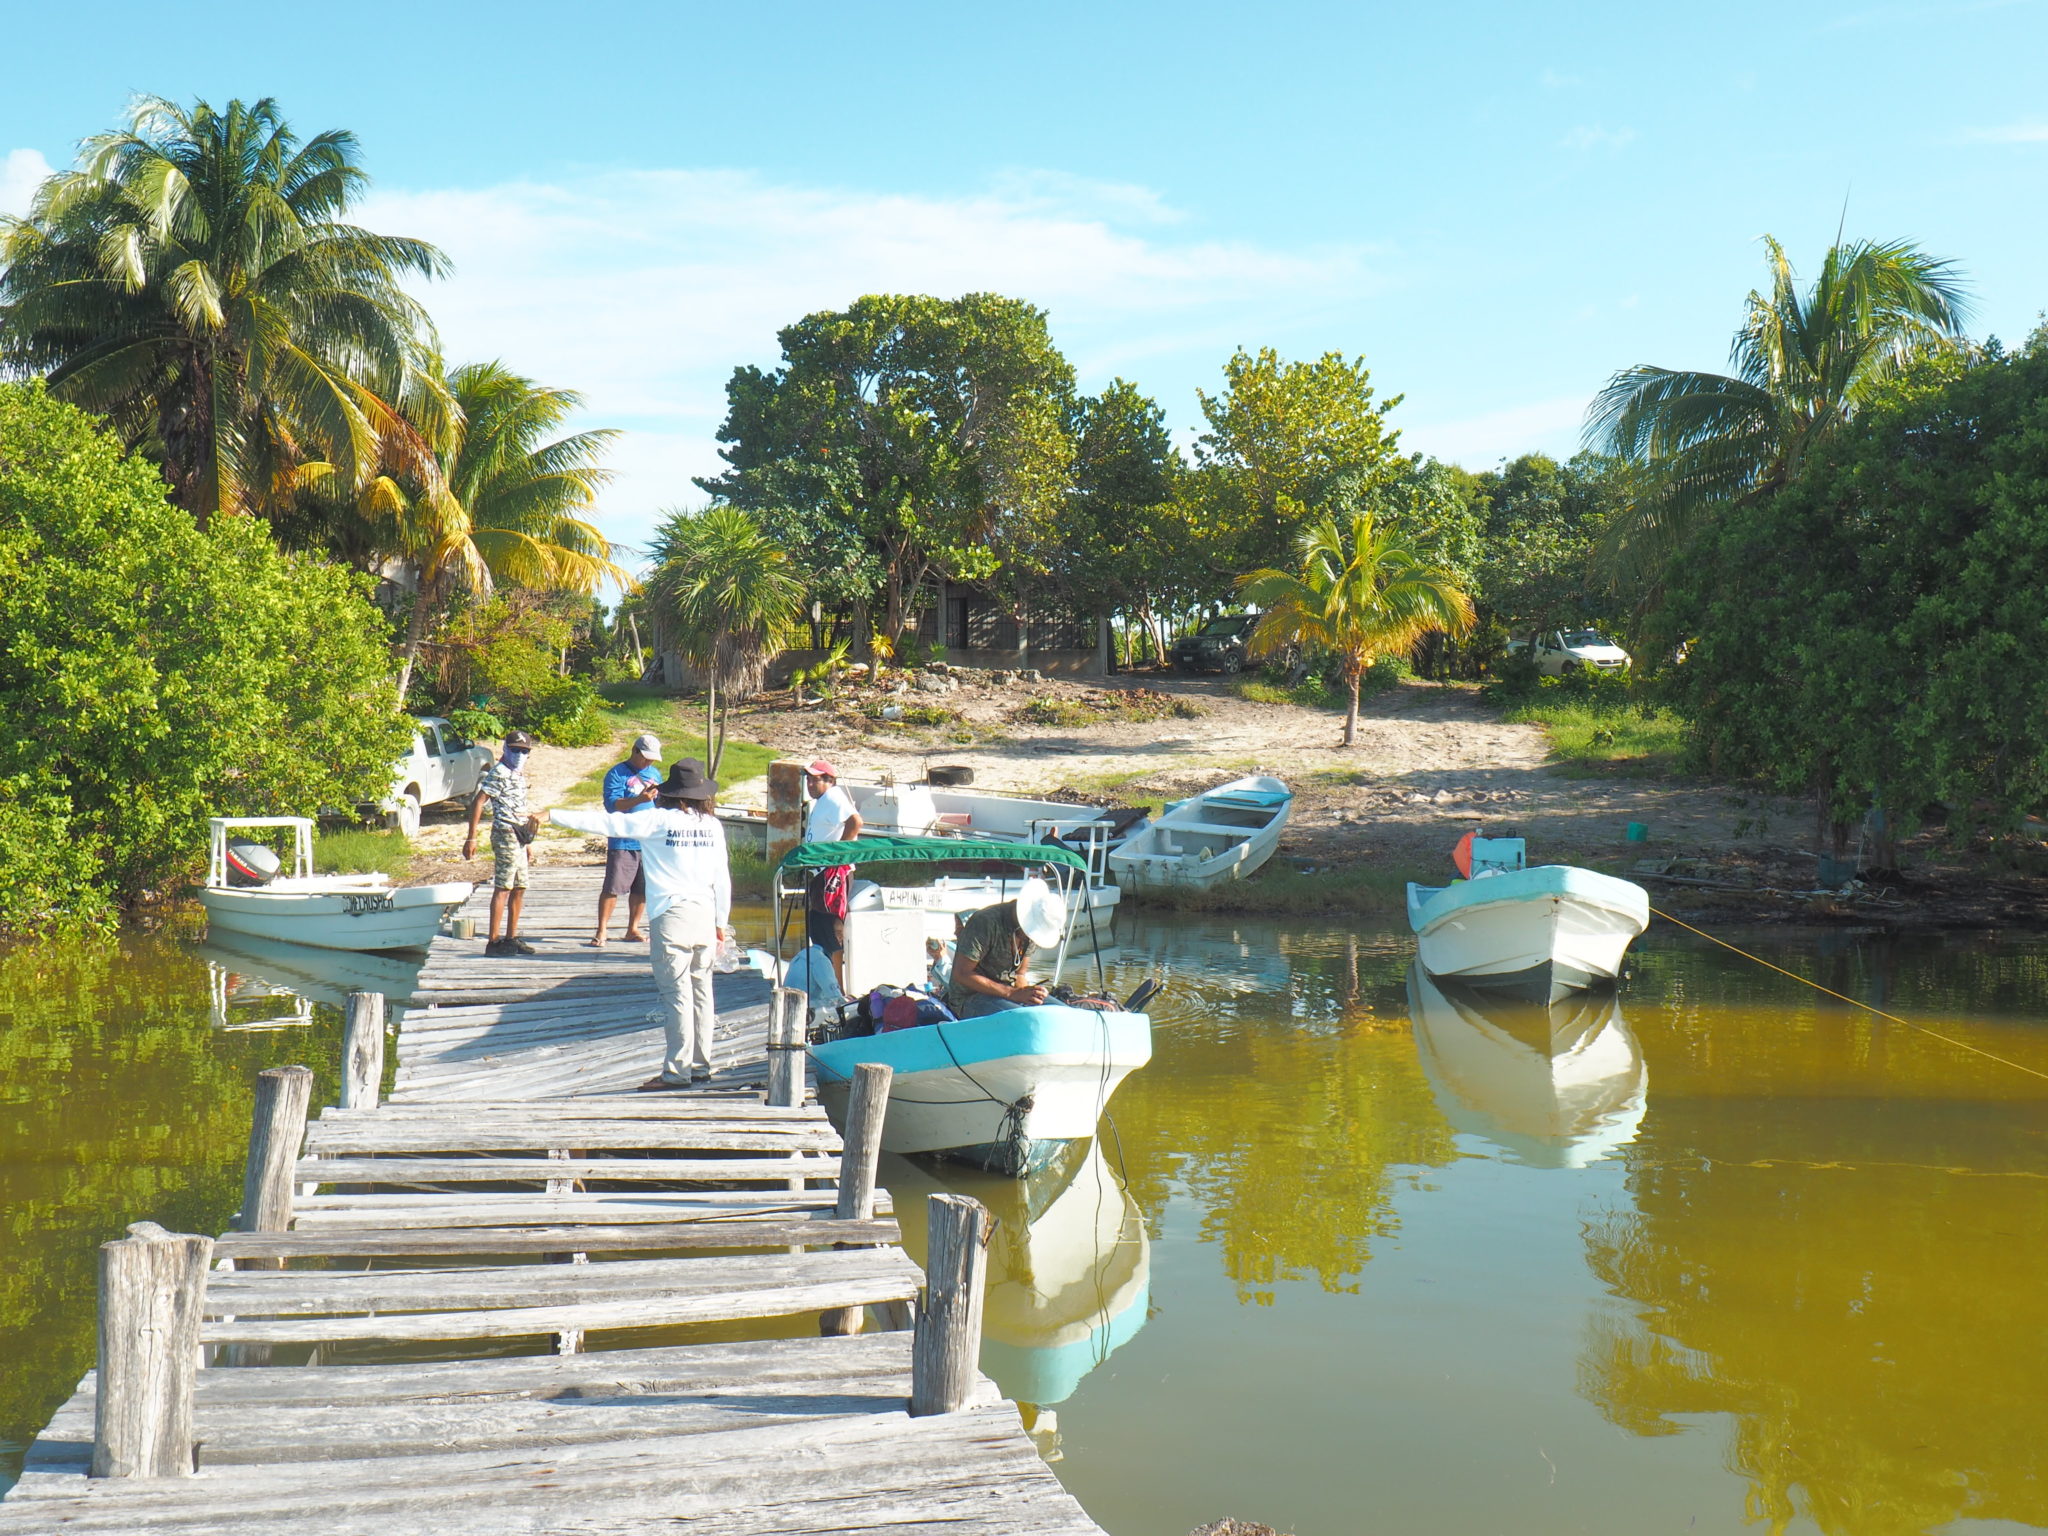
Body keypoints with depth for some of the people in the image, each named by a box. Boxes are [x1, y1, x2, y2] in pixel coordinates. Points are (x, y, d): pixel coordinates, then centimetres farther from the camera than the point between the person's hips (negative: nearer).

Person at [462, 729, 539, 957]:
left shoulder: (519, 773, 17)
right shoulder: (499, 773, -11)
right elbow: (477, 803, -16)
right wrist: (471, 838, -19)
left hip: (518, 837, 9)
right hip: (505, 834, -9)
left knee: (519, 888, 11)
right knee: (503, 888, -8)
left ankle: (511, 938, 18)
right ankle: (494, 941, -7)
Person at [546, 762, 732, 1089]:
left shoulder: (658, 820, -6)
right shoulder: (713, 825, 7)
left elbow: (607, 822, -5)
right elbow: (722, 878, 10)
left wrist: (553, 816, 2)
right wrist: (721, 923, 20)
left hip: (672, 915, -5)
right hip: (705, 914, 5)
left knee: (676, 993, -4)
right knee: (701, 991, 11)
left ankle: (677, 1071, -3)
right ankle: (701, 1066, 17)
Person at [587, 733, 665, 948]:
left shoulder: (655, 773, 17)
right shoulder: (617, 773, -3)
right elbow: (611, 804, -16)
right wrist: (639, 799, -26)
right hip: (622, 842, -6)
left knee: (642, 888, 9)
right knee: (612, 887, -8)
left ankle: (633, 929, 19)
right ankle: (602, 931, -3)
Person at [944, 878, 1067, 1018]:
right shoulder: (986, 922, -22)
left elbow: (1019, 975, 11)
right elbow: (962, 974, -22)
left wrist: (1026, 993, -15)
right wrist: (1012, 993, -24)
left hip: (1005, 992, 8)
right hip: (969, 999, -8)